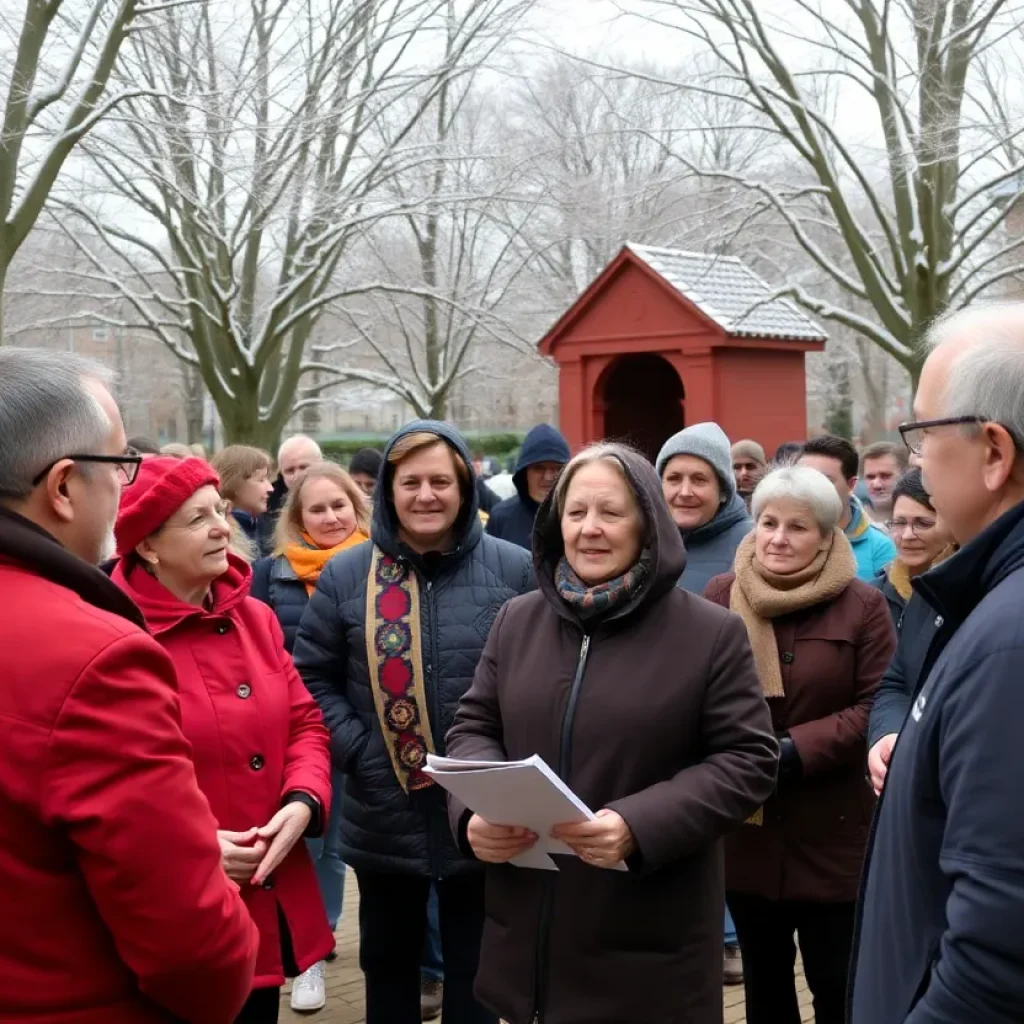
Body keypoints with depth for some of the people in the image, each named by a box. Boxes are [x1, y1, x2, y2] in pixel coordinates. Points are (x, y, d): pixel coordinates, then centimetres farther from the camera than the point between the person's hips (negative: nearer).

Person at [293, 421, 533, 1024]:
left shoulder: (514, 570, -4)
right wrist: (356, 750, -10)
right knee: (388, 961, 19)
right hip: (385, 817, 1)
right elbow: (312, 677, 2)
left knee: (476, 970, 15)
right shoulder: (347, 575, -1)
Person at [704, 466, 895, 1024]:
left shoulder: (862, 605, -6)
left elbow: (877, 707, -9)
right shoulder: (719, 596, 1)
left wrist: (794, 751, -18)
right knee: (763, 979, 19)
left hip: (832, 831, -3)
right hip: (745, 826, 3)